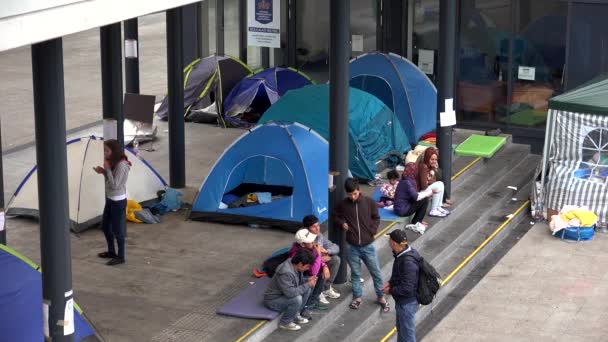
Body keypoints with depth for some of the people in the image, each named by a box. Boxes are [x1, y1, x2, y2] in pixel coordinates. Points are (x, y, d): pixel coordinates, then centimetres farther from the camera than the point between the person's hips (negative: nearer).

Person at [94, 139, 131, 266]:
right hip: (110, 199, 10)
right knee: (105, 225, 19)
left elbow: (114, 185, -24)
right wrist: (103, 172, -1)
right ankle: (111, 252, 34)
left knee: (117, 229, 0)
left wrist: (107, 169, -22)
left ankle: (120, 257, 12)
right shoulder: (114, 163, 6)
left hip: (118, 201, -10)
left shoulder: (121, 165, -23)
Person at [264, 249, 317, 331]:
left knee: (307, 289, -1)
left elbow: (298, 282, 14)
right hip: (273, 300, -9)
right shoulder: (285, 272, -33)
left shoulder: (295, 265, -5)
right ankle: (285, 322, -9)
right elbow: (290, 293, -37)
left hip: (284, 295, 9)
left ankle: (296, 315, 10)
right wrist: (307, 285, -27)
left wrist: (307, 281, -8)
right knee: (297, 299, -31)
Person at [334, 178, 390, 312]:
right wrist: (342, 223, -8)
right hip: (352, 246, 0)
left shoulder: (369, 202, -6)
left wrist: (373, 231, -7)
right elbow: (337, 217, 12)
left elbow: (376, 218, 6)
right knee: (355, 273, 13)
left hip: (367, 245, 0)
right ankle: (357, 297, 28)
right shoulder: (342, 204, -5)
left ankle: (381, 297, 23)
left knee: (376, 272, 7)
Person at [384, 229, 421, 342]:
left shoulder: (408, 262, -33)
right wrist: (390, 283, 0)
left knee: (407, 333, 9)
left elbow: (407, 289, -31)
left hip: (407, 303, -9)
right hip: (401, 301, 9)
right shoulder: (402, 254, -4)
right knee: (400, 329, 28)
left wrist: (391, 291, -16)